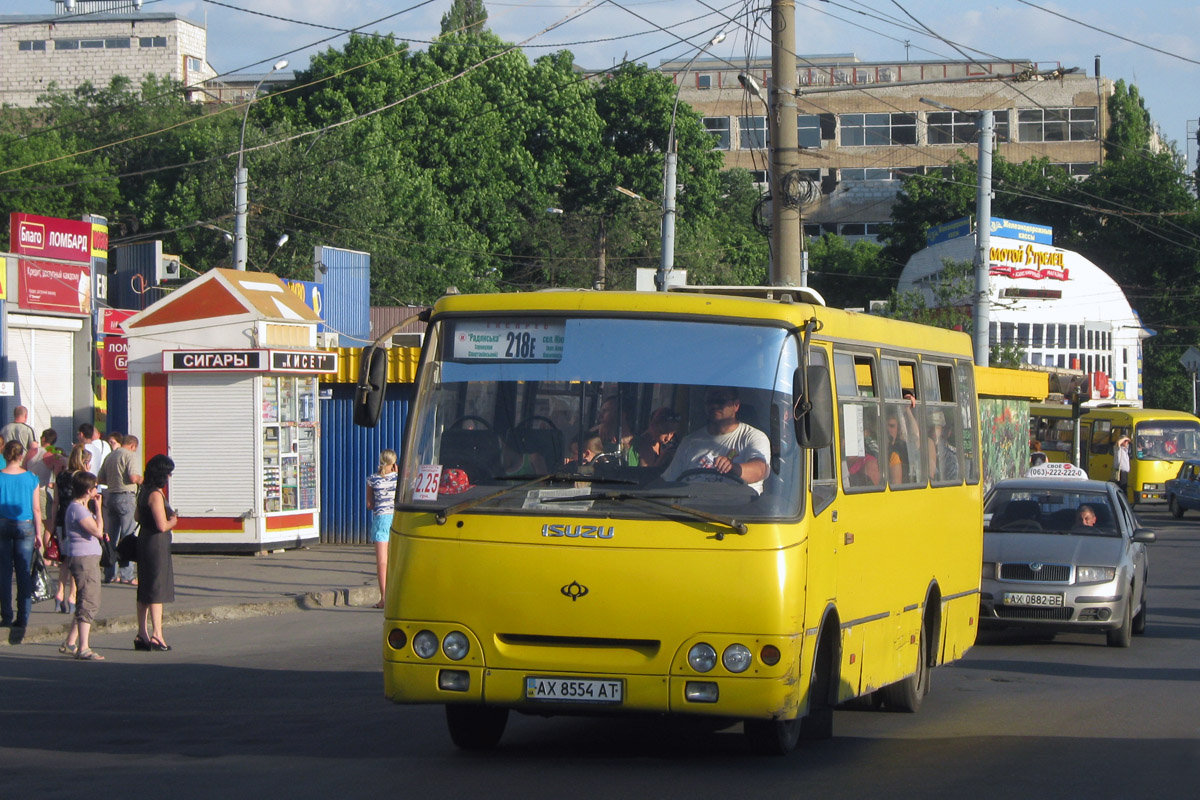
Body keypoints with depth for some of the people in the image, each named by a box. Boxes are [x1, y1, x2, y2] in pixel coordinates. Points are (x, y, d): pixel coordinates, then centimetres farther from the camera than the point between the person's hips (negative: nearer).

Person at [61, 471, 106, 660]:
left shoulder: (82, 507, 17)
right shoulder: (77, 509, -15)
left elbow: (97, 532, 28)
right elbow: (98, 531, -21)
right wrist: (98, 508, -14)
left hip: (91, 559, 11)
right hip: (84, 558, -11)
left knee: (87, 603, 15)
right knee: (89, 603, -11)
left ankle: (70, 644, 21)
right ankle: (83, 648, -11)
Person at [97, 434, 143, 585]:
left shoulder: (110, 456, 15)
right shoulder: (130, 455, -7)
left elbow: (100, 479, 17)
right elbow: (134, 477, -19)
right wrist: (142, 480, 1)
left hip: (110, 495, 7)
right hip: (125, 496, -7)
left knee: (111, 537, 12)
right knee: (128, 537, -4)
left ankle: (110, 574, 16)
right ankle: (126, 575, -7)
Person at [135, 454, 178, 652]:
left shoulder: (144, 491, 10)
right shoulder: (156, 494, -18)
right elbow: (162, 525, -23)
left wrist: (169, 518, 20)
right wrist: (173, 520, -2)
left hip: (144, 541, 9)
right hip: (157, 544, -9)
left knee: (144, 591, 12)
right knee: (157, 590, -6)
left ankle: (142, 635, 16)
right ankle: (156, 634, -7)